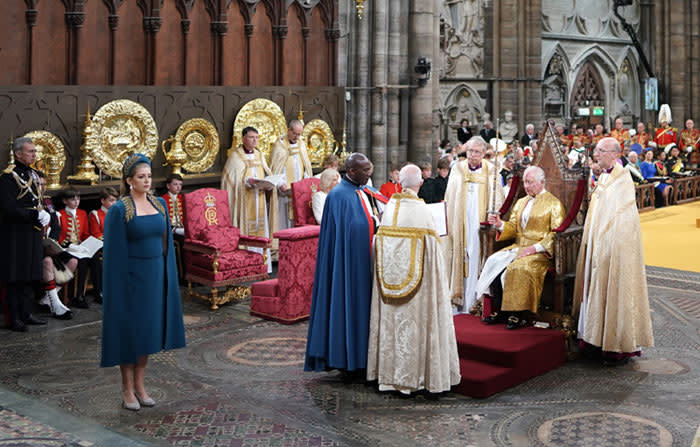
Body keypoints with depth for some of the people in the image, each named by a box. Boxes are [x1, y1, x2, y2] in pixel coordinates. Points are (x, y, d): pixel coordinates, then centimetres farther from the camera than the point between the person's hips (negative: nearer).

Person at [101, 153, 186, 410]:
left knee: (149, 330, 11)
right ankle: (127, 389, 16)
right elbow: (114, 252, -10)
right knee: (129, 331, 3)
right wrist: (120, 284, -14)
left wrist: (169, 277, 8)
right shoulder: (118, 210, -11)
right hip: (131, 276, -5)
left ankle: (140, 385, 24)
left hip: (155, 275, 6)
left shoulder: (159, 204, 6)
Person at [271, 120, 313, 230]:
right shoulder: (279, 144, -3)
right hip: (286, 188, -5)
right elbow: (275, 167, -6)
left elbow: (306, 165, 18)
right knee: (285, 215, -6)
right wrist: (280, 183, -17)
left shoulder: (301, 144, 13)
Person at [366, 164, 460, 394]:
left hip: (390, 274, 5)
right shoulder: (421, 210, -12)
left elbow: (380, 244, 5)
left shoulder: (389, 208, 1)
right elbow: (431, 247, -11)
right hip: (417, 277, -4)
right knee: (413, 321, 3)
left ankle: (388, 374, 19)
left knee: (391, 320, 11)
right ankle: (410, 376, 9)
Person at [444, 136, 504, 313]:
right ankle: (459, 301, 8)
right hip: (460, 223, 1)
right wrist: (448, 221, 4)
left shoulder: (491, 171, 4)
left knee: (476, 261, -3)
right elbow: (449, 198, 10)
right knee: (460, 260, 1)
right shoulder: (457, 169, 8)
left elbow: (497, 199, 5)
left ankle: (473, 302, 3)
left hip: (480, 224, -1)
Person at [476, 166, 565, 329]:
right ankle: (499, 311, -10)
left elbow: (557, 233, -10)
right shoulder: (521, 202, 20)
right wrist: (500, 224, -6)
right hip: (518, 247, 7)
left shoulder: (553, 203, -1)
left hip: (541, 251, -6)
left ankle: (519, 315, -22)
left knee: (519, 267, -32)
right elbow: (513, 228, 16)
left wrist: (535, 247, -19)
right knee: (494, 262, -17)